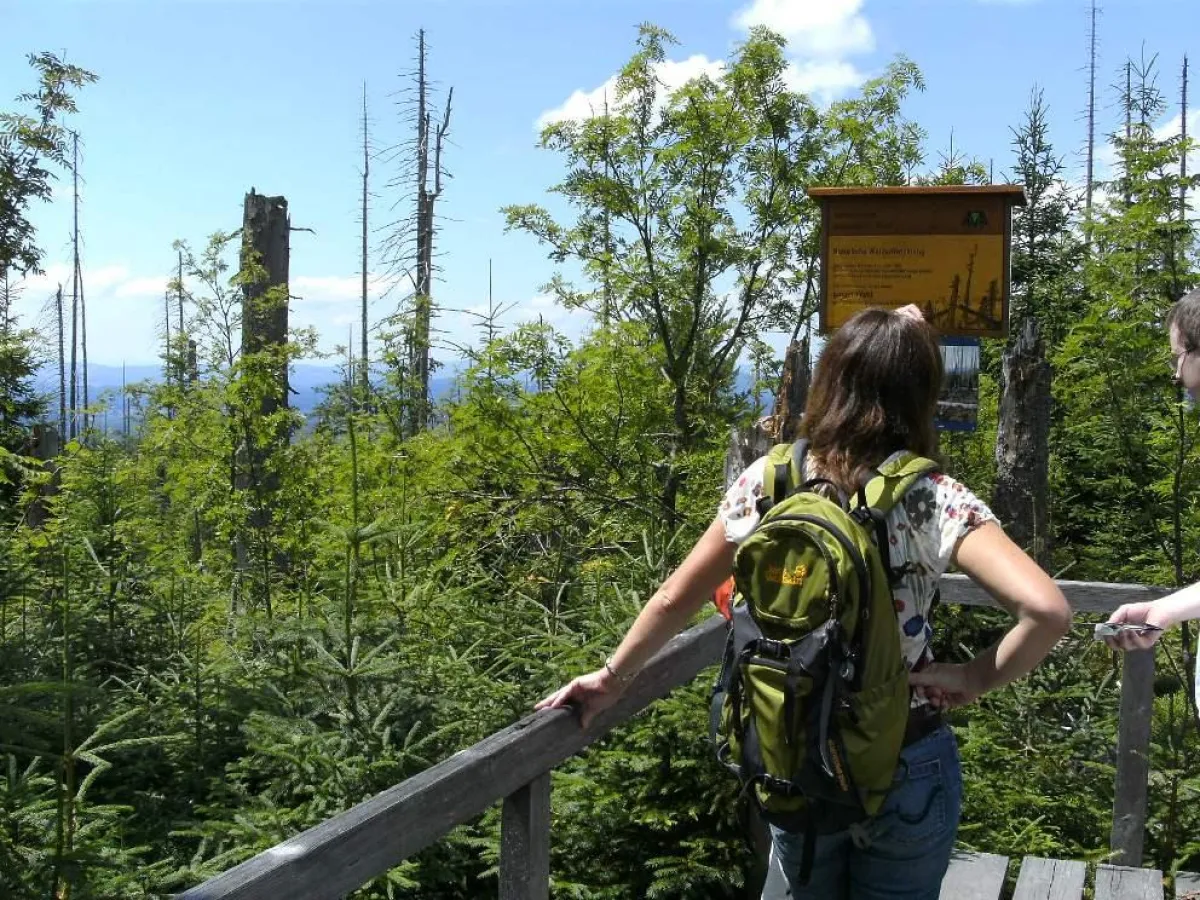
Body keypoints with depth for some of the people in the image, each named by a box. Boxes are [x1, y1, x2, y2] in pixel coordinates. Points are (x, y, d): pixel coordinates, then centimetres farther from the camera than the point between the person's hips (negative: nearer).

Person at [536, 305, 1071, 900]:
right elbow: (1047, 610, -28)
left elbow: (674, 600, -1)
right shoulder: (933, 500, -16)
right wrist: (978, 678, -12)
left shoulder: (767, 482, -8)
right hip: (907, 771, -1)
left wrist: (613, 677, 13)